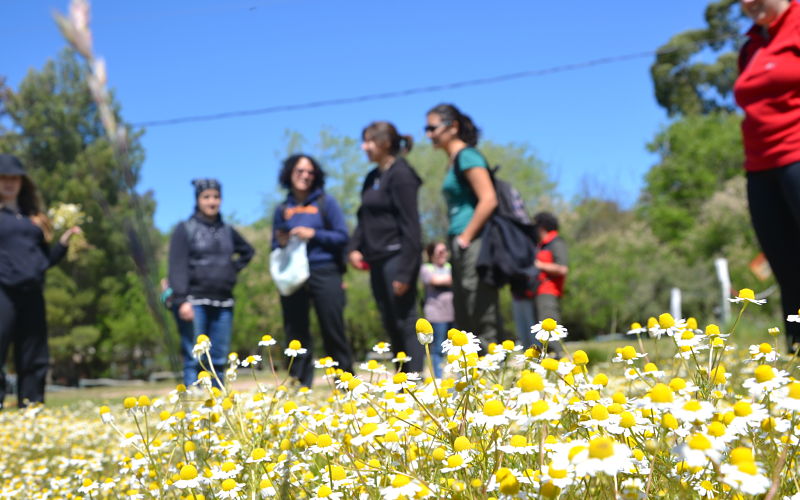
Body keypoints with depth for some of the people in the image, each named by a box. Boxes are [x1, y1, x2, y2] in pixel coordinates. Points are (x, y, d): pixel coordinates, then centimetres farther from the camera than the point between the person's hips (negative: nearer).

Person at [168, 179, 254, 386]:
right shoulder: (185, 229, 2)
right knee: (194, 360, -7)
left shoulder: (227, 231, 15)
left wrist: (233, 268, 15)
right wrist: (182, 300, -18)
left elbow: (247, 251, 33)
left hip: (223, 303, 5)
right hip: (194, 302, -4)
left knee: (219, 360, 5)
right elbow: (177, 267, -7)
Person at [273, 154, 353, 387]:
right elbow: (274, 246, 17)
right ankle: (300, 386, 9)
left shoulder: (326, 202, 5)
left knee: (333, 332, -3)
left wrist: (314, 234, -12)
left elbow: (342, 237, 0)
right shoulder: (282, 209, 12)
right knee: (296, 334, 3)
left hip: (324, 273, -3)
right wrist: (281, 243, -5)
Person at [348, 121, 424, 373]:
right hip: (377, 260, 8)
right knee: (390, 324, 11)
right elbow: (364, 218, 20)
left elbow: (410, 225, -15)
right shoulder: (372, 177, 16)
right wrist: (354, 248, 2)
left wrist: (404, 271, -19)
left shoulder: (401, 175, -9)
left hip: (396, 256, -8)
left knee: (405, 322, -7)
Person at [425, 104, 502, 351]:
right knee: (464, 320, 11)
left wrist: (465, 238, -16)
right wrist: (453, 242, 15)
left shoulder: (466, 156, -8)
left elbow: (488, 200, -18)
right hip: (462, 249, 10)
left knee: (481, 320, -8)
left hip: (474, 245, -10)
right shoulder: (453, 162, 19)